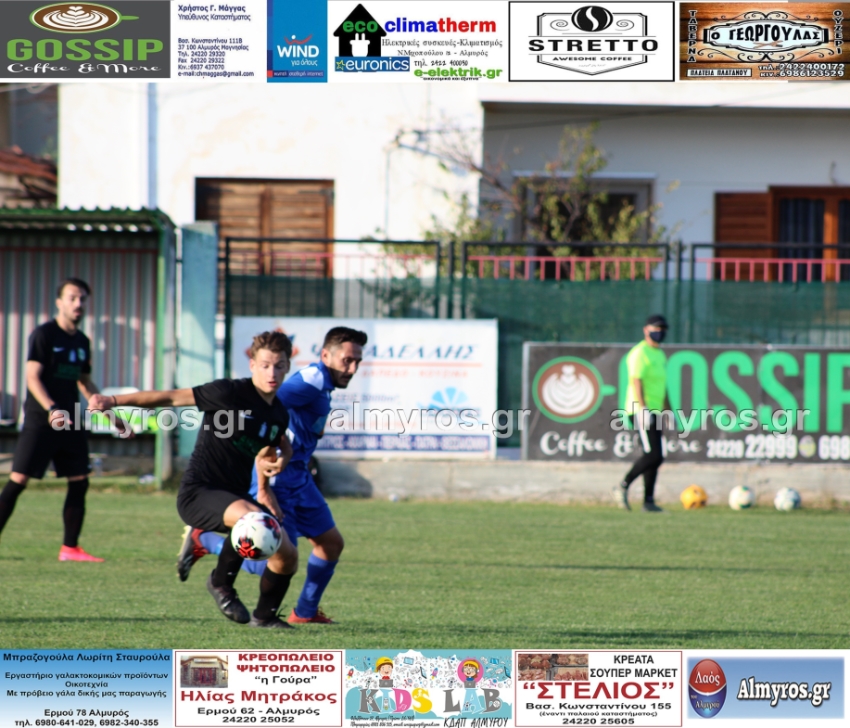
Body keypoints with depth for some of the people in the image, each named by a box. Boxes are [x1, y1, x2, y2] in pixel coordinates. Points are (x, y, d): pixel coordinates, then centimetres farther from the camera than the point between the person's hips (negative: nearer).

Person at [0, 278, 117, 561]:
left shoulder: (82, 342, 14)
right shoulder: (44, 334, -7)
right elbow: (33, 378, -14)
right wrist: (52, 409, -28)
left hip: (71, 423, 7)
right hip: (39, 421, -7)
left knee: (80, 481, 4)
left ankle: (70, 548, 11)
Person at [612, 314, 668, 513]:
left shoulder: (660, 354, 20)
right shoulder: (640, 353, -9)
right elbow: (636, 381, -18)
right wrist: (643, 408, -26)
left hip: (654, 411, 10)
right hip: (641, 410, -10)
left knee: (655, 457, 6)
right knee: (653, 455, -16)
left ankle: (648, 501, 8)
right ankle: (623, 487, -6)